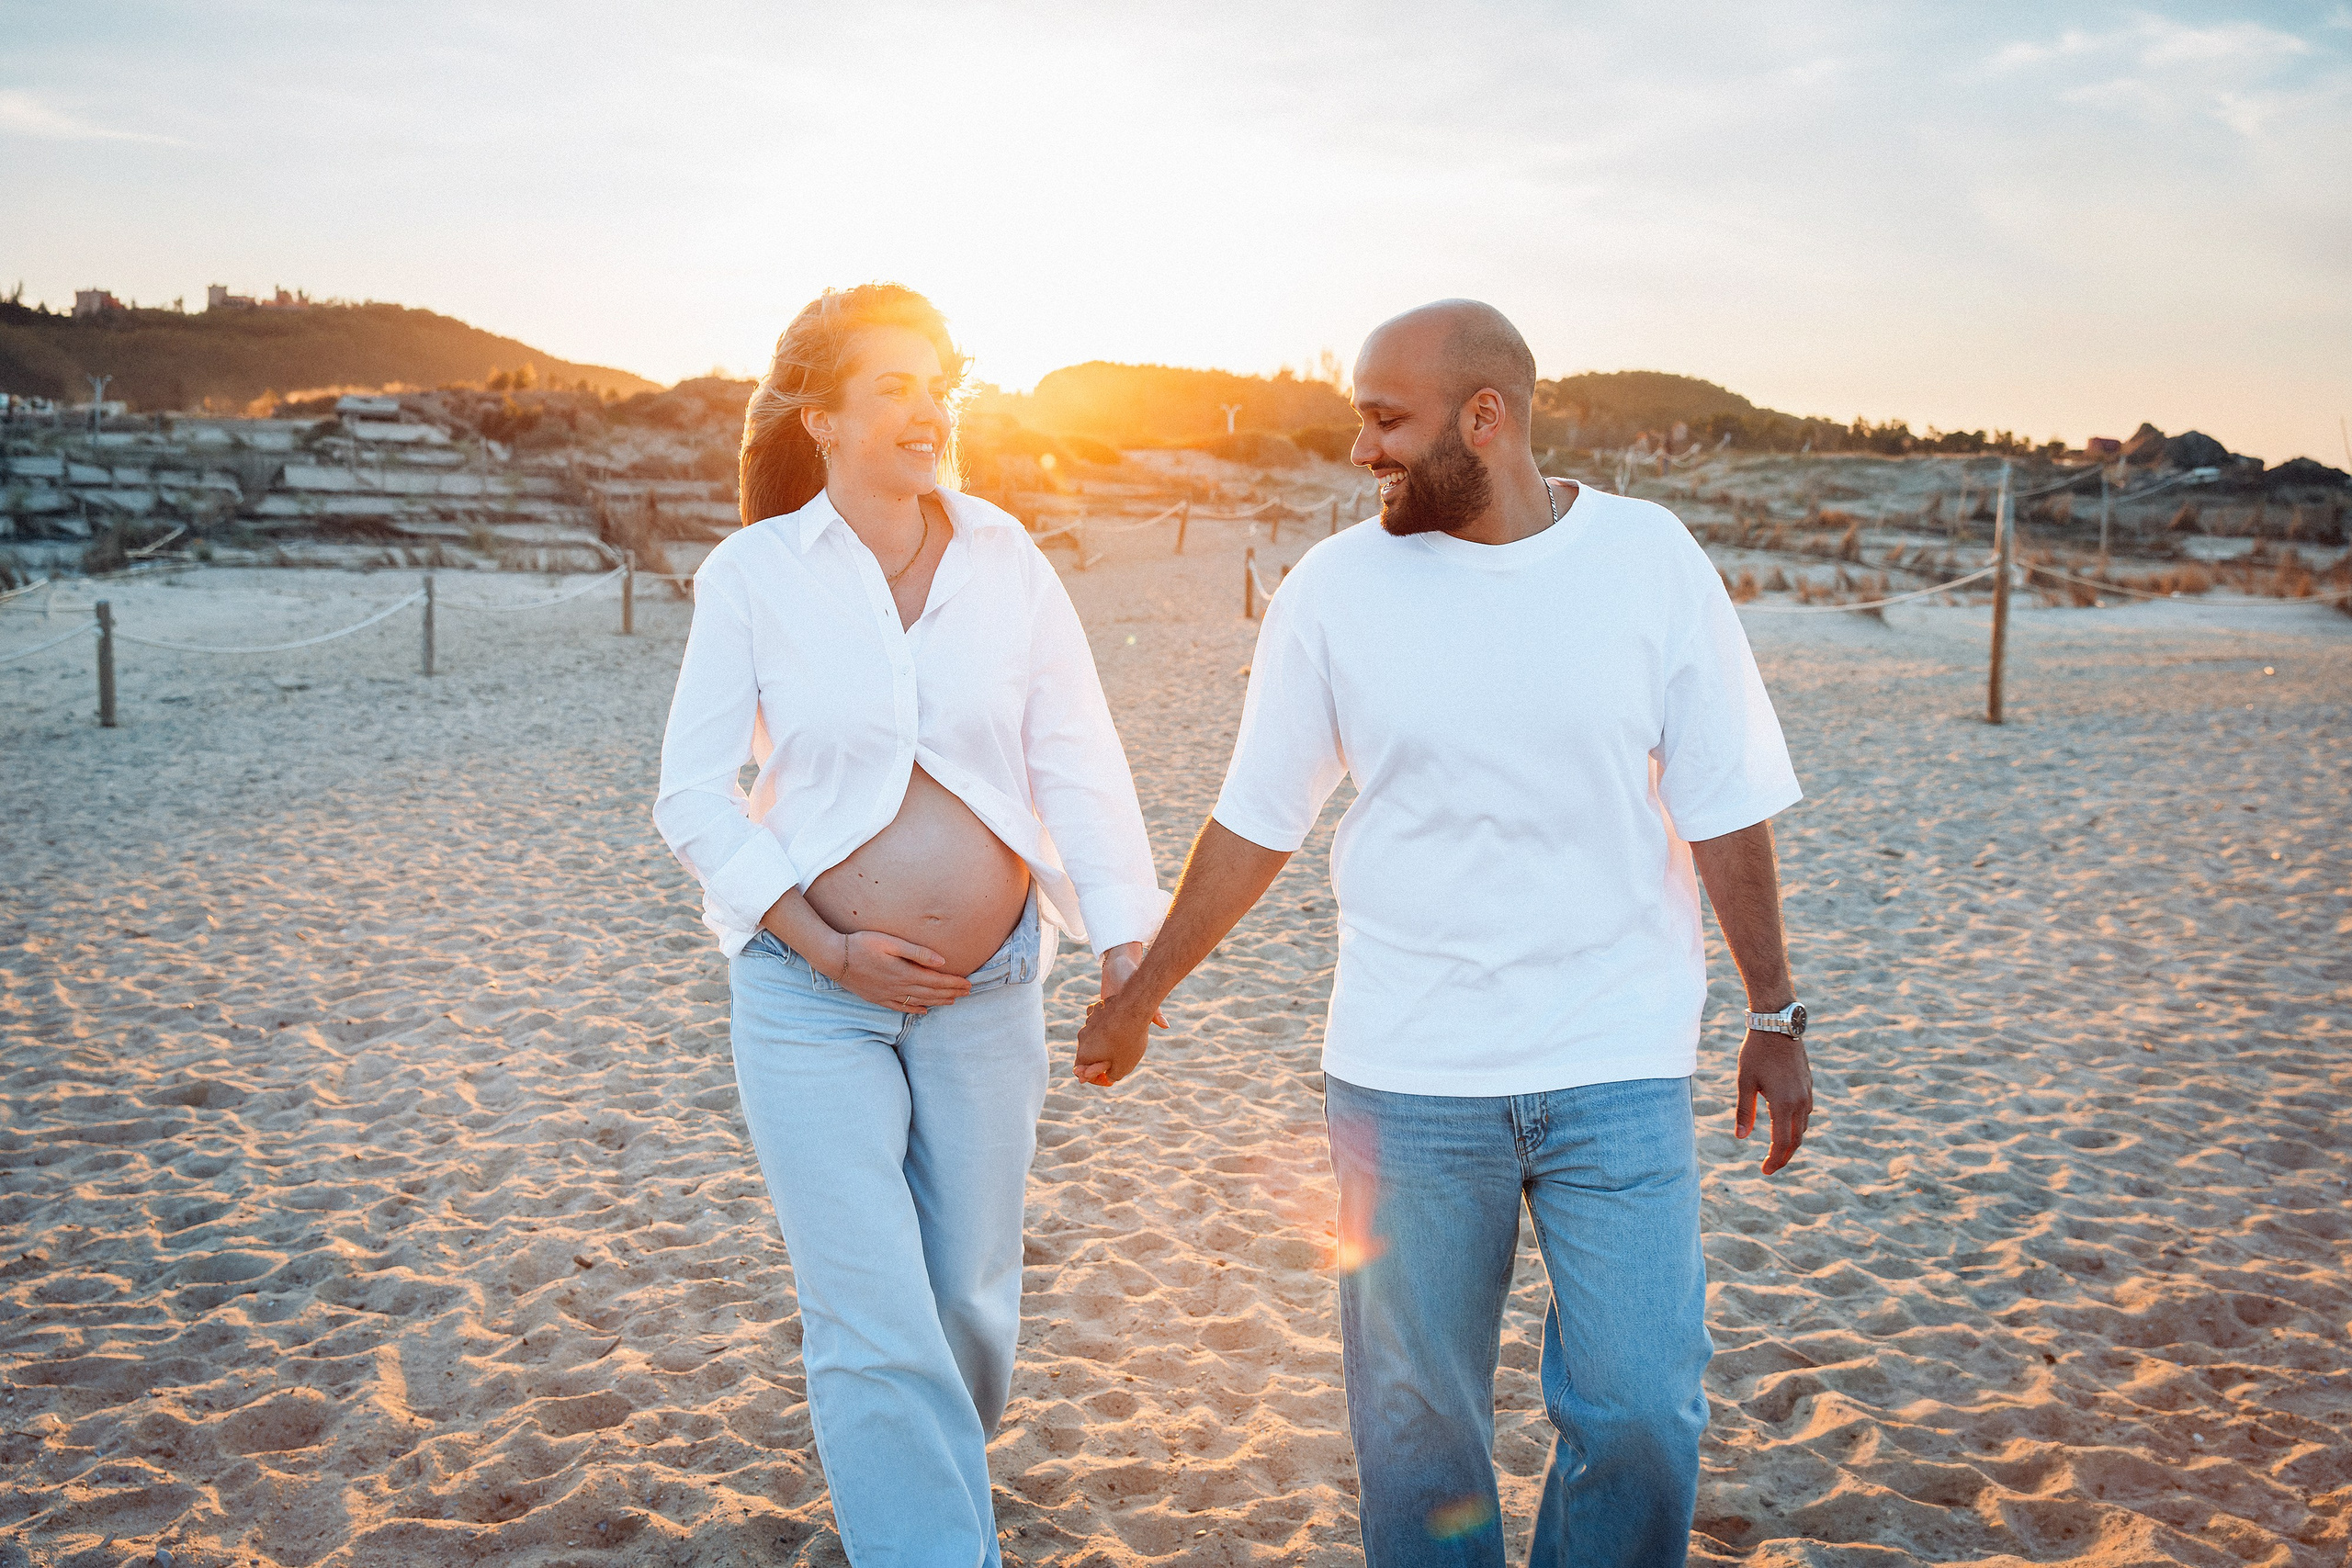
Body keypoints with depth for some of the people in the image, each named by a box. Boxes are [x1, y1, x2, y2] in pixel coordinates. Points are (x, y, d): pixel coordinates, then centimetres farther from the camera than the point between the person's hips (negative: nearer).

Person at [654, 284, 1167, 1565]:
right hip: (809, 995, -2)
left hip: (988, 989, 3)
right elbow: (693, 795, -5)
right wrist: (827, 947, -12)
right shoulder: (752, 572, -6)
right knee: (871, 1315, -4)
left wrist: (1125, 935, -17)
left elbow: (1078, 763, -5)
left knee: (971, 1294, 15)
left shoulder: (1006, 562, -1)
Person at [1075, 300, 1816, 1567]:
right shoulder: (1333, 589, -3)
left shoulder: (1649, 558, -2)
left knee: (1640, 1410, 1)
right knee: (1415, 1417, 10)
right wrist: (1135, 1000, 9)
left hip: (1618, 1070, 0)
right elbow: (1255, 823, 5)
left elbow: (1723, 809, 3)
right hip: (1403, 1076, 0)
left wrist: (1774, 1013, 5)